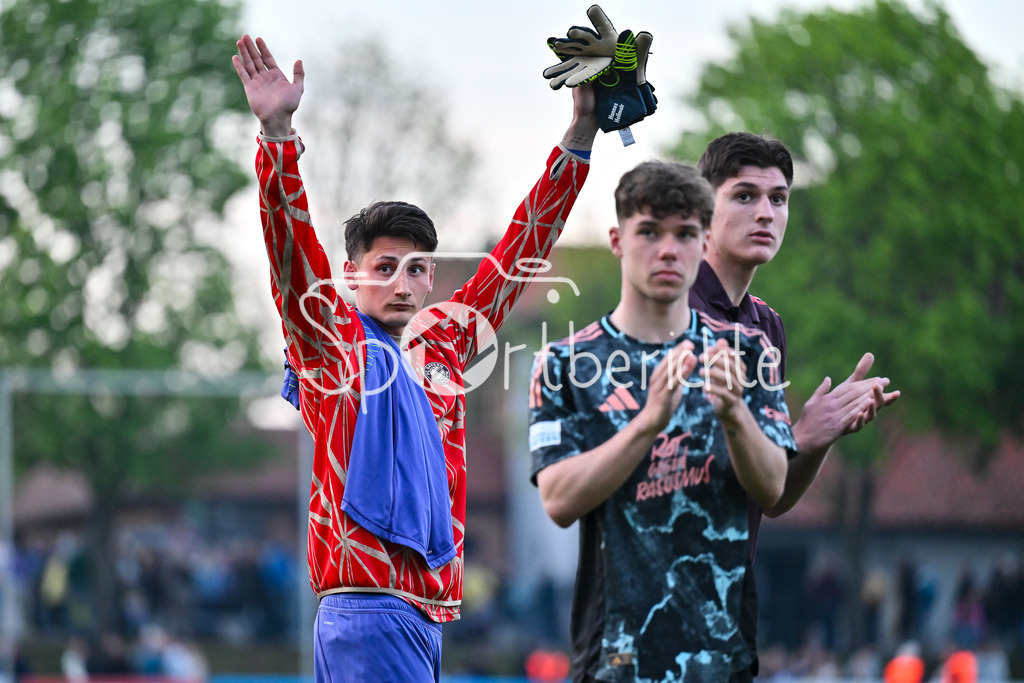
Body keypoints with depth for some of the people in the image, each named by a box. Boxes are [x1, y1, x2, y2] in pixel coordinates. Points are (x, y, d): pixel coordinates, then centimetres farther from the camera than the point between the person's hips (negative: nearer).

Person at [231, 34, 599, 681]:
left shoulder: (443, 342, 17)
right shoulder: (328, 340, 2)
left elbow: (521, 248, 22)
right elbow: (291, 243, -11)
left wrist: (580, 137, 21)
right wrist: (278, 133, -24)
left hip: (431, 610, 6)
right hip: (367, 604, -6)